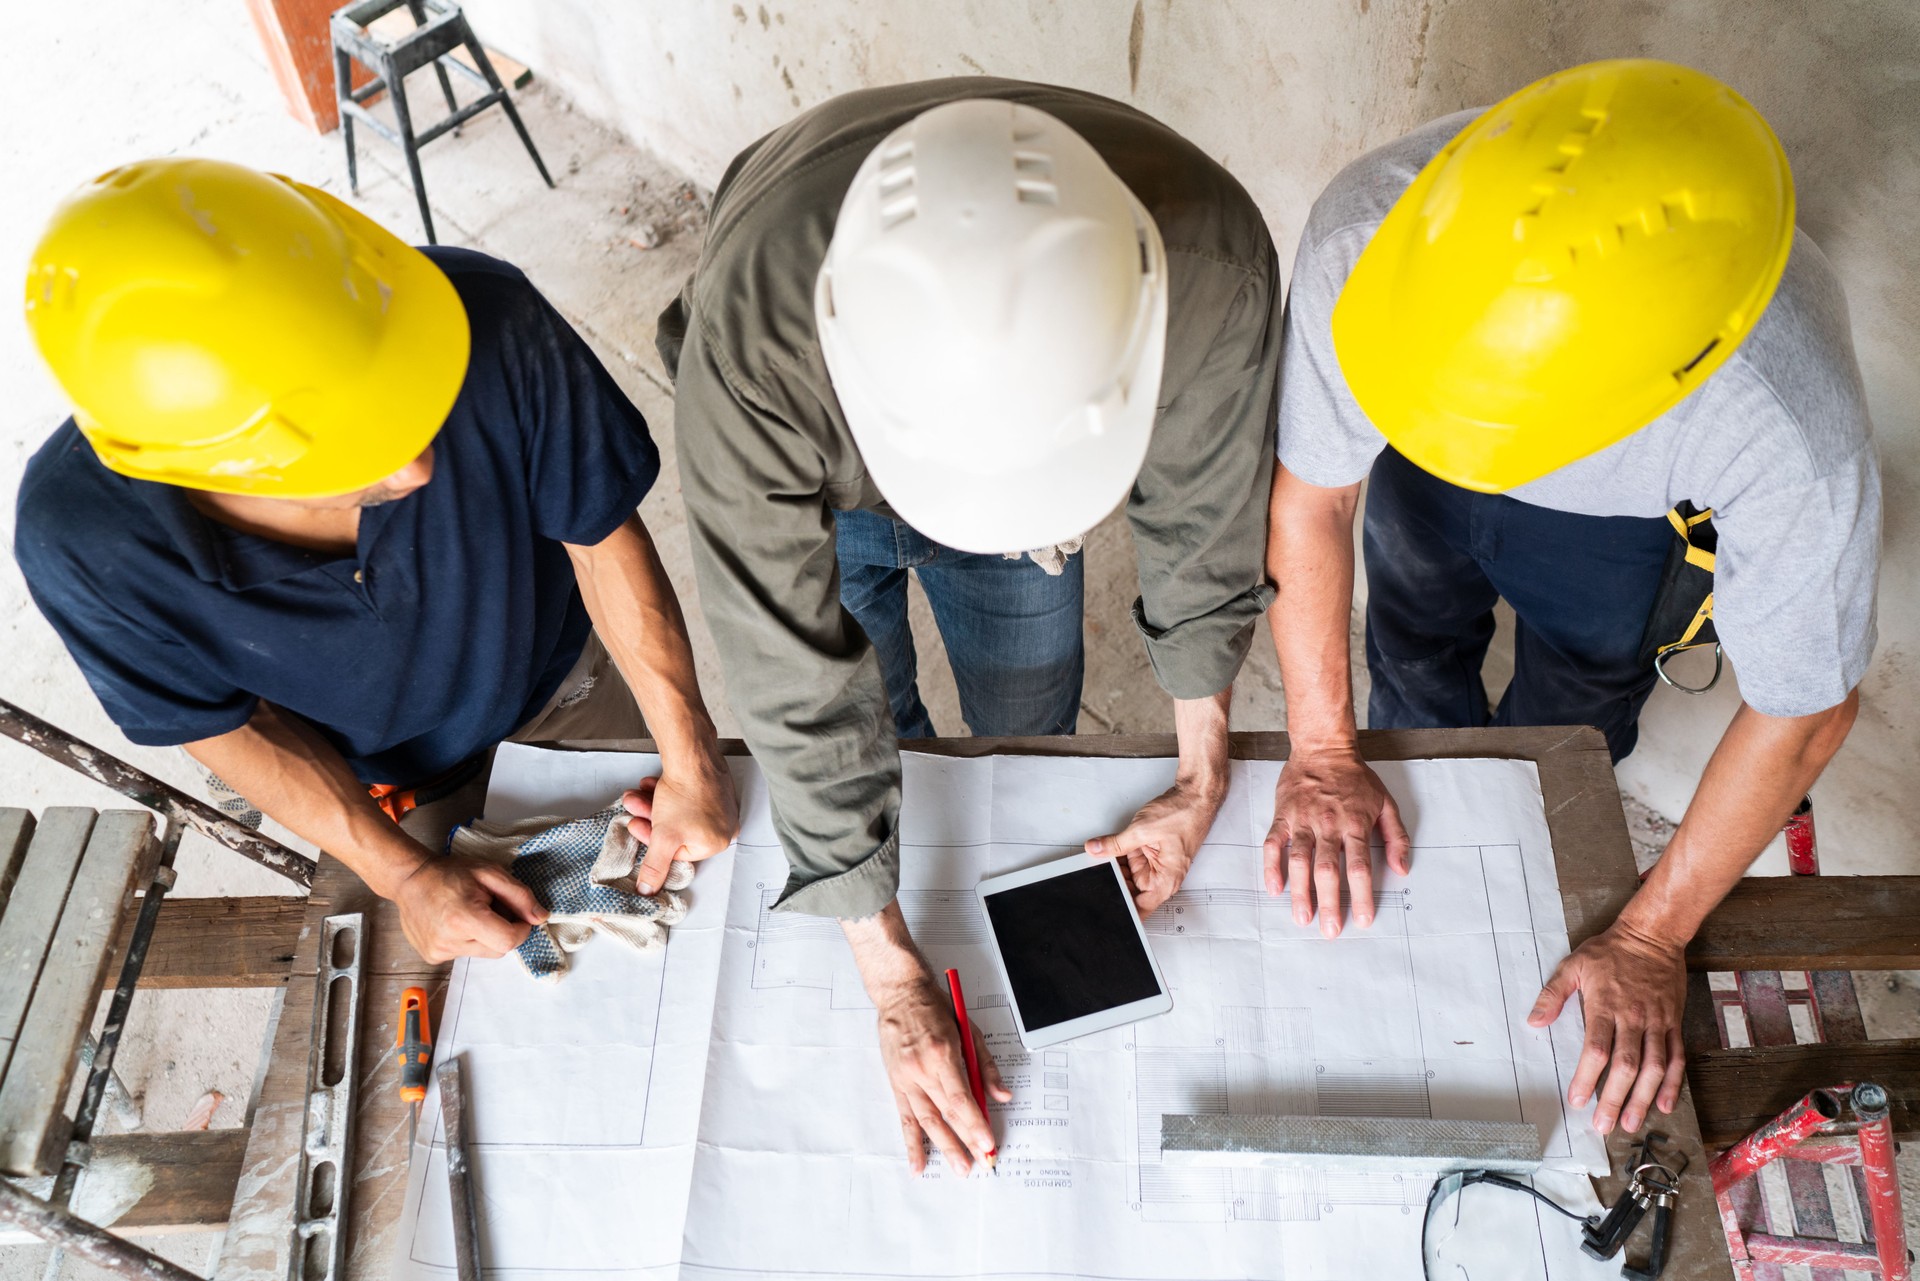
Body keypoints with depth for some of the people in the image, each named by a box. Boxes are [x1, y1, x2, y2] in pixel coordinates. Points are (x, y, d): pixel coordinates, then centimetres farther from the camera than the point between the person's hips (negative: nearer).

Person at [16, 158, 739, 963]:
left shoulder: (485, 320, -40)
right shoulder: (78, 537, -36)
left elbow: (599, 530, -22)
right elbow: (222, 725, -16)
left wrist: (690, 758, -22)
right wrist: (405, 875, -18)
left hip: (558, 672, 0)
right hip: (384, 775, 0)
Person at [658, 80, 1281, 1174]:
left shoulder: (1209, 265, -40)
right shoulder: (748, 330, -46)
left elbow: (1203, 519, -19)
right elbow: (794, 679, -35)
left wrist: (1202, 777, -12)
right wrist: (894, 980, -28)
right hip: (816, 474, -1)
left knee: (1032, 745, 15)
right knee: (858, 732, 13)